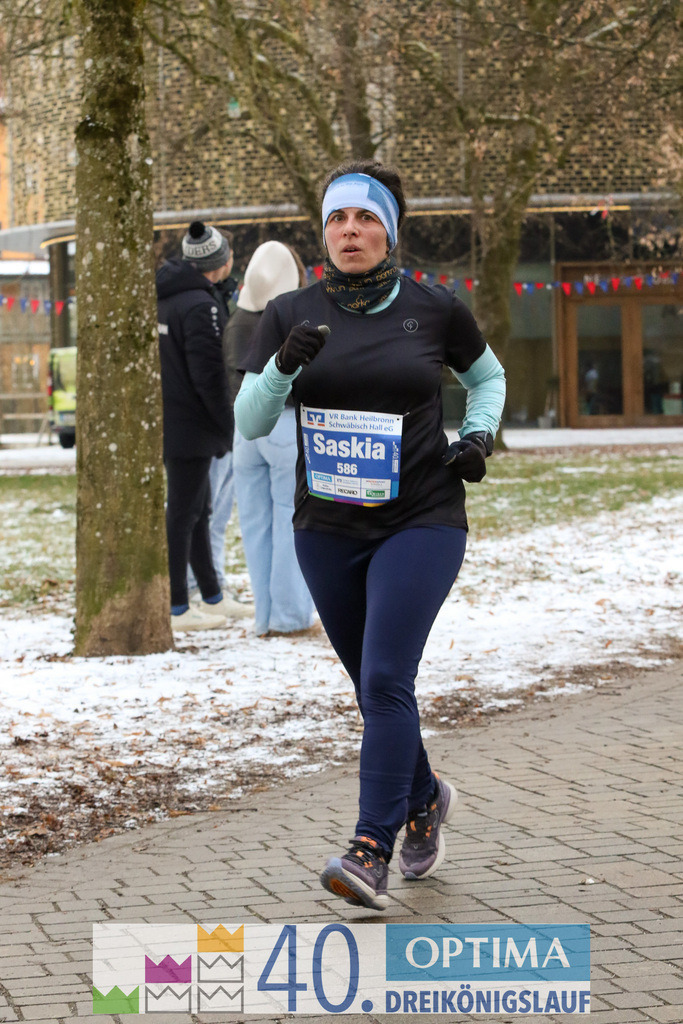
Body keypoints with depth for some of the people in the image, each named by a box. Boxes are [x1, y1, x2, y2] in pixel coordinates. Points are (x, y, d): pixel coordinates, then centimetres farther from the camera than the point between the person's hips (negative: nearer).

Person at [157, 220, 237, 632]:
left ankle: (213, 598, 27)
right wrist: (229, 427, -12)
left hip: (166, 423, 9)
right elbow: (208, 374, -21)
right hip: (191, 427, -9)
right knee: (183, 512, -3)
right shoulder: (200, 304, -19)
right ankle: (176, 608, 2)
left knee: (197, 507, 18)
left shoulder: (165, 296, 10)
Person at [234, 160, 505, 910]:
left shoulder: (435, 309, -1)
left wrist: (479, 433, -1)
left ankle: (371, 852, -16)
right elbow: (249, 421, -5)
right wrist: (285, 365, -23)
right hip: (328, 529, 3)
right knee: (376, 687, 14)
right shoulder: (290, 315, 0)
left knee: (385, 680, -16)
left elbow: (487, 376, 17)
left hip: (421, 520, -3)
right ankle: (424, 800, 39)